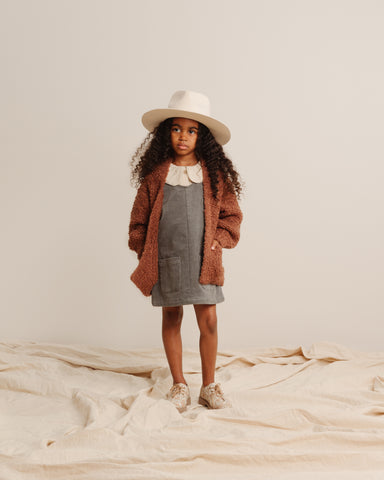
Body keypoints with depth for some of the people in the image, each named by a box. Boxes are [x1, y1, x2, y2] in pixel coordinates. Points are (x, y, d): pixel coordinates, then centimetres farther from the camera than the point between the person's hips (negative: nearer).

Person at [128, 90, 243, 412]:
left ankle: (209, 385, 19)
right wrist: (144, 251, 1)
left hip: (203, 260, 0)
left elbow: (231, 214, 8)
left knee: (208, 321, 0)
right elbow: (139, 218, 7)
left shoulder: (215, 174, 1)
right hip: (166, 260, 1)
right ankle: (179, 385, 25)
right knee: (171, 319, 10)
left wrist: (218, 241, -5)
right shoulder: (155, 175, 1)